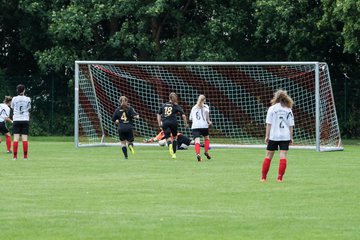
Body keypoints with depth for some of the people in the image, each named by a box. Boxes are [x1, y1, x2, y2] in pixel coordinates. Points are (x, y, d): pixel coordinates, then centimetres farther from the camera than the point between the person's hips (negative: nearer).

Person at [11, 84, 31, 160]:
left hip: (16, 120, 0)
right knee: (25, 139, -1)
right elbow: (29, 110, 7)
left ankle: (15, 156, -6)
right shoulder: (28, 99, -1)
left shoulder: (14, 99, -1)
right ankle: (25, 156, -2)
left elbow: (12, 107, 12)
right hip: (25, 120, 0)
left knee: (16, 138, -1)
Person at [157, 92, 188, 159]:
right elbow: (183, 115, 0)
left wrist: (159, 124, 16)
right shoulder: (176, 106, 7)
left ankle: (170, 144, -40)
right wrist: (186, 123, 13)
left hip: (165, 123, 1)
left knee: (168, 138, -3)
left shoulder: (163, 105, 16)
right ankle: (174, 153, 17)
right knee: (175, 137, 19)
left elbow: (158, 115, 14)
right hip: (173, 123, -1)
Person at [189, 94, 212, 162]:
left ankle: (198, 154, -34)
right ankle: (206, 151, 9)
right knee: (206, 138, 24)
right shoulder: (205, 106, 10)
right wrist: (208, 121, -3)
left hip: (195, 126, 1)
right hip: (203, 125, -1)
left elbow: (191, 118, 21)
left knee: (197, 140, -12)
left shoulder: (194, 108, 21)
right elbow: (206, 111, -13)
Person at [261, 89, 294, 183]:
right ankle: (280, 177, -9)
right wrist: (291, 137, 9)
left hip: (273, 136, -1)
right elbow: (291, 125, 4)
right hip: (285, 136, 1)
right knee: (283, 156, -1)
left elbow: (269, 124, -3)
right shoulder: (288, 110, 5)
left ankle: (263, 177, 12)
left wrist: (267, 136, 1)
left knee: (268, 156, 8)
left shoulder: (272, 109, -1)